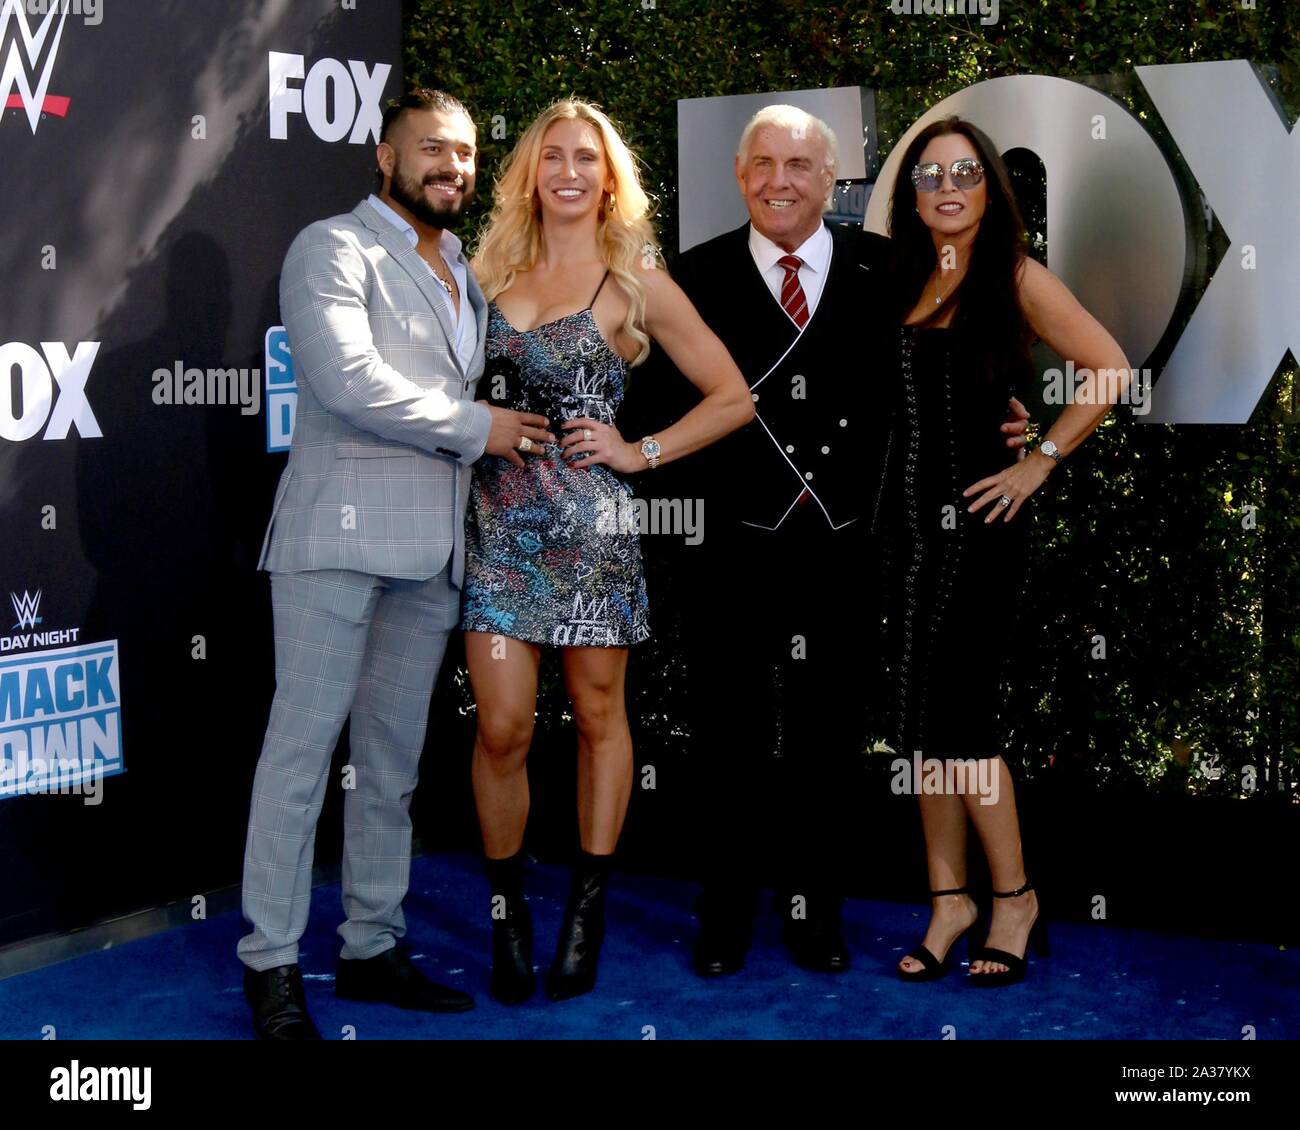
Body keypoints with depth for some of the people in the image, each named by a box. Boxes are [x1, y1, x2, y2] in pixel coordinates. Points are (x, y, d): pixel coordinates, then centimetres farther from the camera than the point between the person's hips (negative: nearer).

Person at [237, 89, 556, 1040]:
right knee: (304, 746, -5)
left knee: (394, 758, 11)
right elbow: (346, 379, -16)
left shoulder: (467, 273, 22)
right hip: (342, 532, -7)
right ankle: (272, 963, 1)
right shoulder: (333, 249, -2)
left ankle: (373, 947, 19)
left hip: (434, 548, 7)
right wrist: (474, 426, -11)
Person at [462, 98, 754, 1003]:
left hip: (591, 523, -2)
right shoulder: (493, 272, 11)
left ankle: (588, 908, 18)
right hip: (499, 520, 2)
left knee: (598, 715, 6)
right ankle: (508, 911, 13)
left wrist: (640, 452, -2)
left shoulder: (636, 284, 3)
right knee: (503, 728, -2)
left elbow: (733, 396, 4)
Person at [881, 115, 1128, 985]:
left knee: (955, 715, -5)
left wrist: (1040, 463, -10)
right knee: (923, 718, 7)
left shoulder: (1016, 277, -5)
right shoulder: (905, 281, 11)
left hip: (975, 521, -6)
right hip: (907, 516, 6)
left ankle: (1014, 898, 12)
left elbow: (1111, 372, -12)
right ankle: (950, 901, 17)